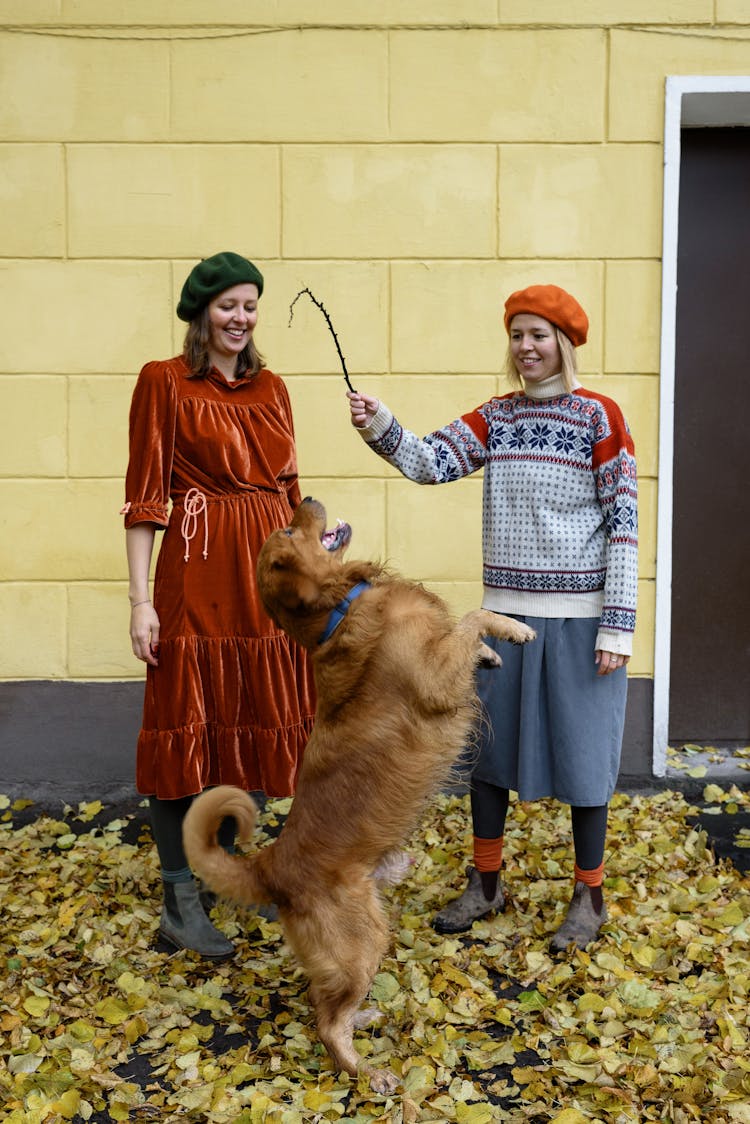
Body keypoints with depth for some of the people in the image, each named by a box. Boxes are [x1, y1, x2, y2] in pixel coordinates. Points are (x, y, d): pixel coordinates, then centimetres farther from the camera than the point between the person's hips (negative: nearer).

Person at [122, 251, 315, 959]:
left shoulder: (271, 388, 14)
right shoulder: (164, 382, -2)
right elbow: (144, 496, -7)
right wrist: (141, 599, -12)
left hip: (268, 569, 6)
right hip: (198, 569, -6)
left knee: (253, 717, 12)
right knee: (189, 722, 0)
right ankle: (179, 902, 10)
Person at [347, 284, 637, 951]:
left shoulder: (600, 418, -6)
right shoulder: (494, 417, 7)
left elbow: (624, 525, -9)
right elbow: (429, 462, -6)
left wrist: (617, 625, -13)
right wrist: (378, 426, -26)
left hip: (579, 616, -5)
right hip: (505, 612, 5)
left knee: (581, 747, 5)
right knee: (488, 744, 12)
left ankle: (590, 894, 23)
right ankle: (485, 883, 30)